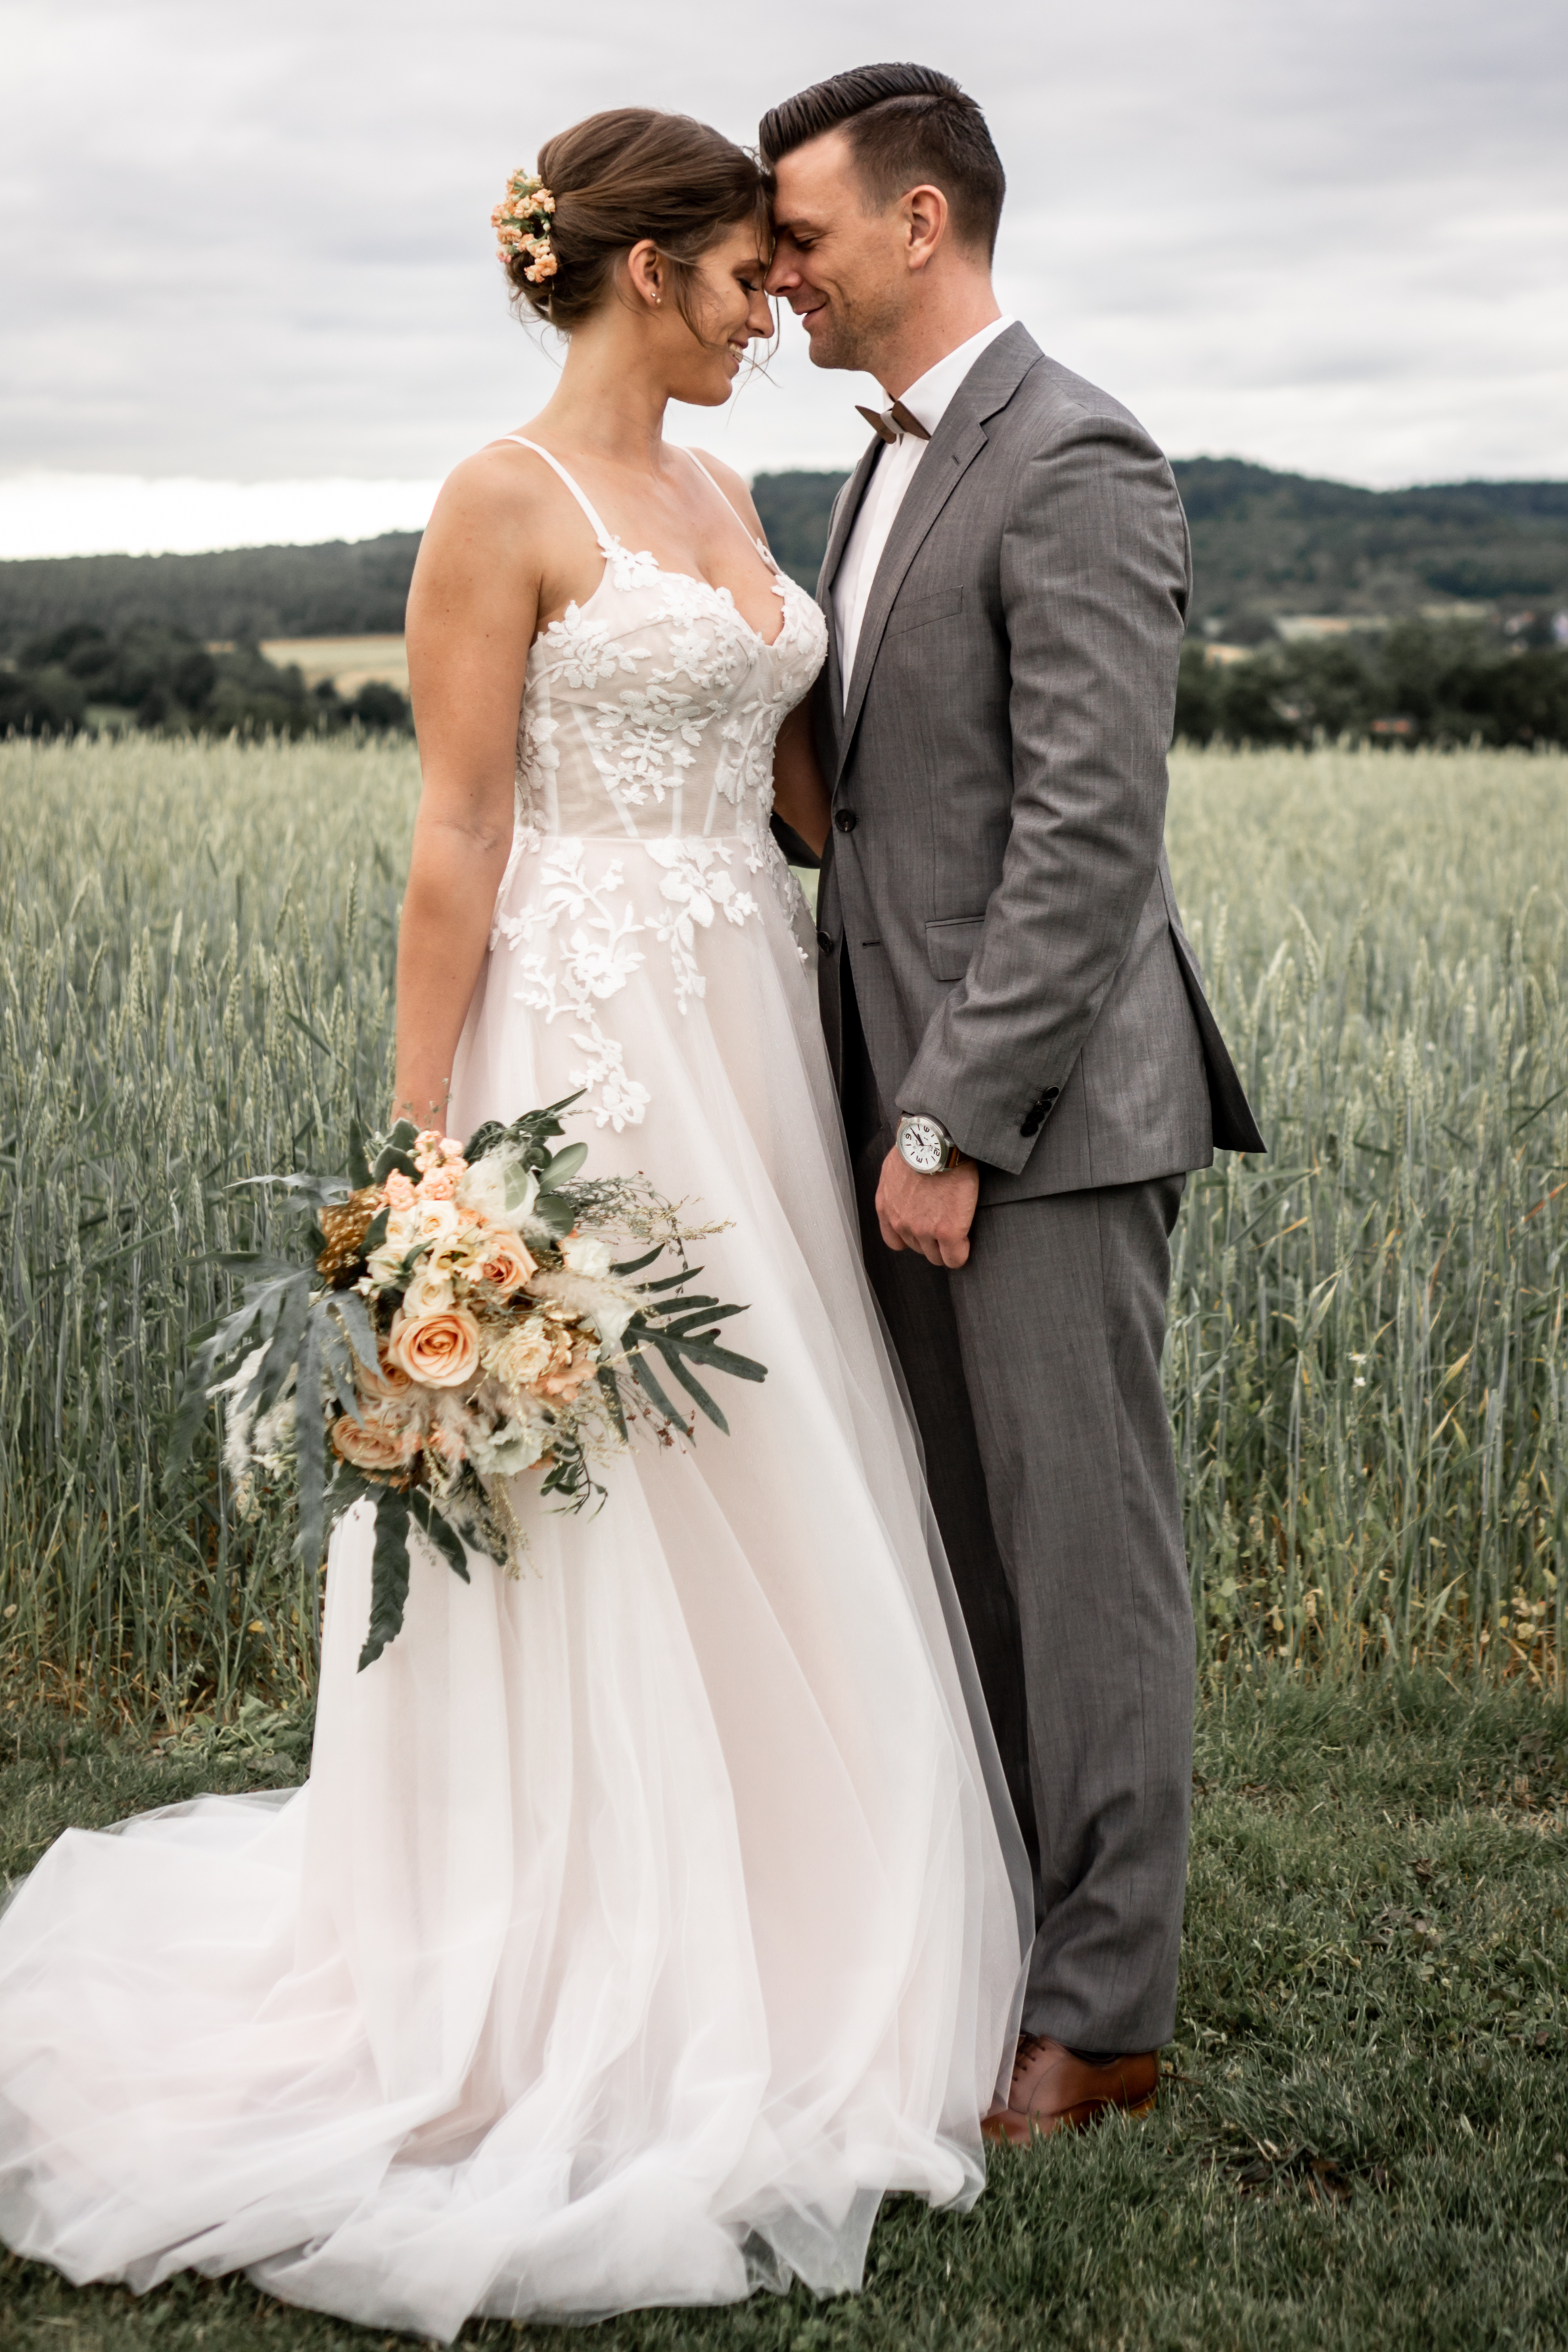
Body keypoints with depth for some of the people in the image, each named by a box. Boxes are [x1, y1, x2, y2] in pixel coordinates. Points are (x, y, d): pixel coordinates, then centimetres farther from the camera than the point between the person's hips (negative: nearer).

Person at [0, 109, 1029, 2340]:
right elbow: (456, 843, -12)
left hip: (748, 1045, 8)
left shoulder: (720, 499, 15)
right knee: (588, 1522, -1)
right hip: (587, 1045, -8)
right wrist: (428, 1151, -15)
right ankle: (588, 2011, 13)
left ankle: (754, 1951, 28)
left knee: (752, 1505, 13)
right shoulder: (504, 505, -9)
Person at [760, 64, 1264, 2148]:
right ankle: (994, 1943, 27)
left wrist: (953, 1125, -19)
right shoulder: (896, 467, 17)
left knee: (1084, 1548, 0)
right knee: (966, 1549, 14)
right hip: (921, 1095, 9)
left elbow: (1090, 835, -20)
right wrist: (891, 1104, 12)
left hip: (1039, 1111, -9)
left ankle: (1101, 2016, 12)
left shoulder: (1074, 465, -14)